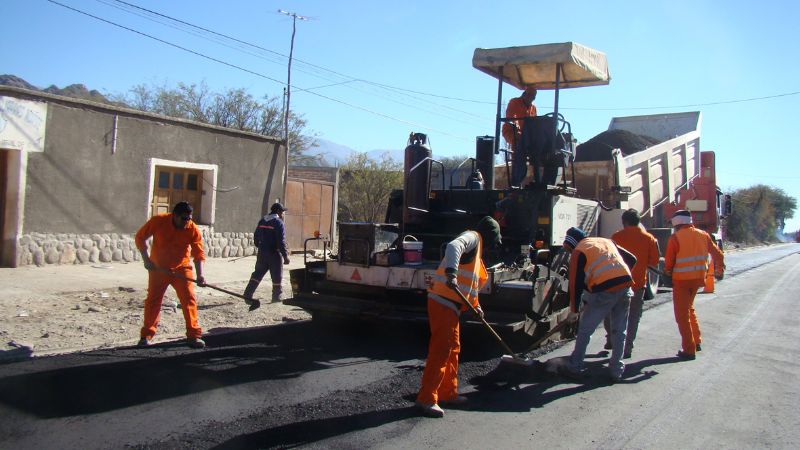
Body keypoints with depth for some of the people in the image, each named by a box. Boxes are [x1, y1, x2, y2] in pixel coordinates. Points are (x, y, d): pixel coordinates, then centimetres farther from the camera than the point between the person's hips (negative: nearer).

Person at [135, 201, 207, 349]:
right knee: (153, 300, 5)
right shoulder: (158, 221, -16)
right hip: (158, 268, 0)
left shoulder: (193, 230, -15)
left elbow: (198, 253, -16)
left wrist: (200, 275, -29)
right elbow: (140, 237, -3)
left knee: (189, 299, -7)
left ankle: (194, 335, -1)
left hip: (181, 269, 0)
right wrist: (146, 259, -11)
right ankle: (146, 335, 18)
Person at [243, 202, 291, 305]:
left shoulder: (262, 221, 10)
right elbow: (281, 242, -18)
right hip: (274, 254, -6)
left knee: (257, 274, 10)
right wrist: (286, 256, -14)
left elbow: (256, 237, 16)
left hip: (262, 253, 6)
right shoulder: (278, 223, -12)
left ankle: (248, 294, 3)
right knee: (277, 277, 7)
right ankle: (276, 297, 15)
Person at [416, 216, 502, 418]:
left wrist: (475, 305, 22)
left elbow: (470, 281, 32)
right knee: (440, 350, -10)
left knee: (452, 349, 16)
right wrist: (451, 273, -41)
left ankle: (448, 393, 27)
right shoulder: (472, 237, -5)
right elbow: (453, 246, -28)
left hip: (451, 304, 10)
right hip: (443, 302, -10)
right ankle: (426, 399, -7)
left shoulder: (477, 248, 26)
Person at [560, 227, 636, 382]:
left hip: (604, 291, -6)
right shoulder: (607, 241, 23)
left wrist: (574, 309, 8)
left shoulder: (579, 251, 5)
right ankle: (616, 370, 22)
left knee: (585, 330, 8)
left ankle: (574, 367, 16)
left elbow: (575, 283, 0)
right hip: (625, 287, 6)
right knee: (619, 331, 17)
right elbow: (632, 260, 23)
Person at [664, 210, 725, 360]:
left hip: (681, 280, -6)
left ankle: (689, 350, 4)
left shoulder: (675, 238, -12)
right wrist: (719, 271, 29)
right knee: (689, 308, 26)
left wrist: (667, 271, 12)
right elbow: (717, 254, 13)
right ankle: (697, 341, 30)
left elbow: (669, 261, -10)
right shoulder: (703, 235, 5)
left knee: (682, 314, 3)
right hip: (698, 278, 6)